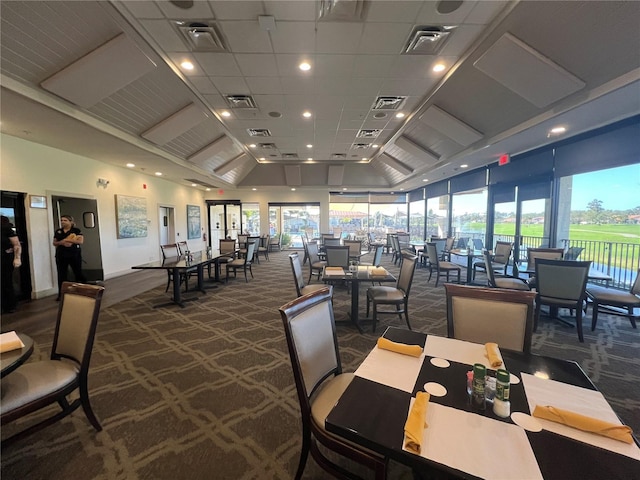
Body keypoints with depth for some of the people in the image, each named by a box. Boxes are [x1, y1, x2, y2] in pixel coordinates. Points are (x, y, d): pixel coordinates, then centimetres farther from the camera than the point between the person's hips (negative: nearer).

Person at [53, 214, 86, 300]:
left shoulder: (76, 230, -2)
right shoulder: (58, 231, 11)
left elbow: (81, 241, -11)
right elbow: (54, 243, 11)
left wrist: (67, 240, -19)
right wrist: (61, 242, -10)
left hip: (74, 255, -4)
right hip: (61, 255, 4)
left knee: (78, 273, 3)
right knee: (61, 275, 6)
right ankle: (61, 294, 13)